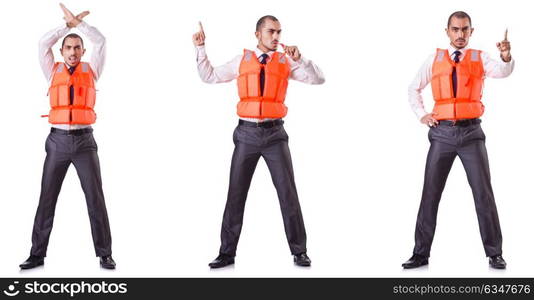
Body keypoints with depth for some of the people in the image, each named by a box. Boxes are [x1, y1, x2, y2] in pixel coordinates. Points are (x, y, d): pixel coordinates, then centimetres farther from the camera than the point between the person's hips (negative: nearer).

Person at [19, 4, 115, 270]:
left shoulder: (91, 71, 9)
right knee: (47, 199, 3)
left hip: (84, 140, -1)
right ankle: (37, 254, 10)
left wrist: (77, 22, 4)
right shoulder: (54, 72, 11)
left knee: (96, 199, -2)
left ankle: (104, 254, 5)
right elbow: (44, 44, 0)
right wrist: (68, 24, 5)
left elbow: (100, 42, -1)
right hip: (58, 141, 1)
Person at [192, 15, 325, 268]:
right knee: (236, 195, 4)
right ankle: (227, 252, 13)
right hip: (247, 134, 1)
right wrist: (200, 49, 6)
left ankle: (299, 252, 10)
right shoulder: (242, 61, 8)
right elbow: (209, 76, 15)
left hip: (275, 134, -1)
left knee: (288, 193, -2)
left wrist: (299, 59, -18)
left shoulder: (286, 61, 5)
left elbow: (319, 79, -3)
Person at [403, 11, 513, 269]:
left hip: (471, 133, -1)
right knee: (430, 194, 4)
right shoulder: (435, 59, 8)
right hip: (442, 133, 1)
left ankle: (494, 253, 9)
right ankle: (421, 253, 11)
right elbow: (414, 89, 18)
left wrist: (506, 57, -39)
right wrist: (421, 115, 5)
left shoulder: (480, 59, 3)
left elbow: (502, 71, -18)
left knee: (483, 193, 0)